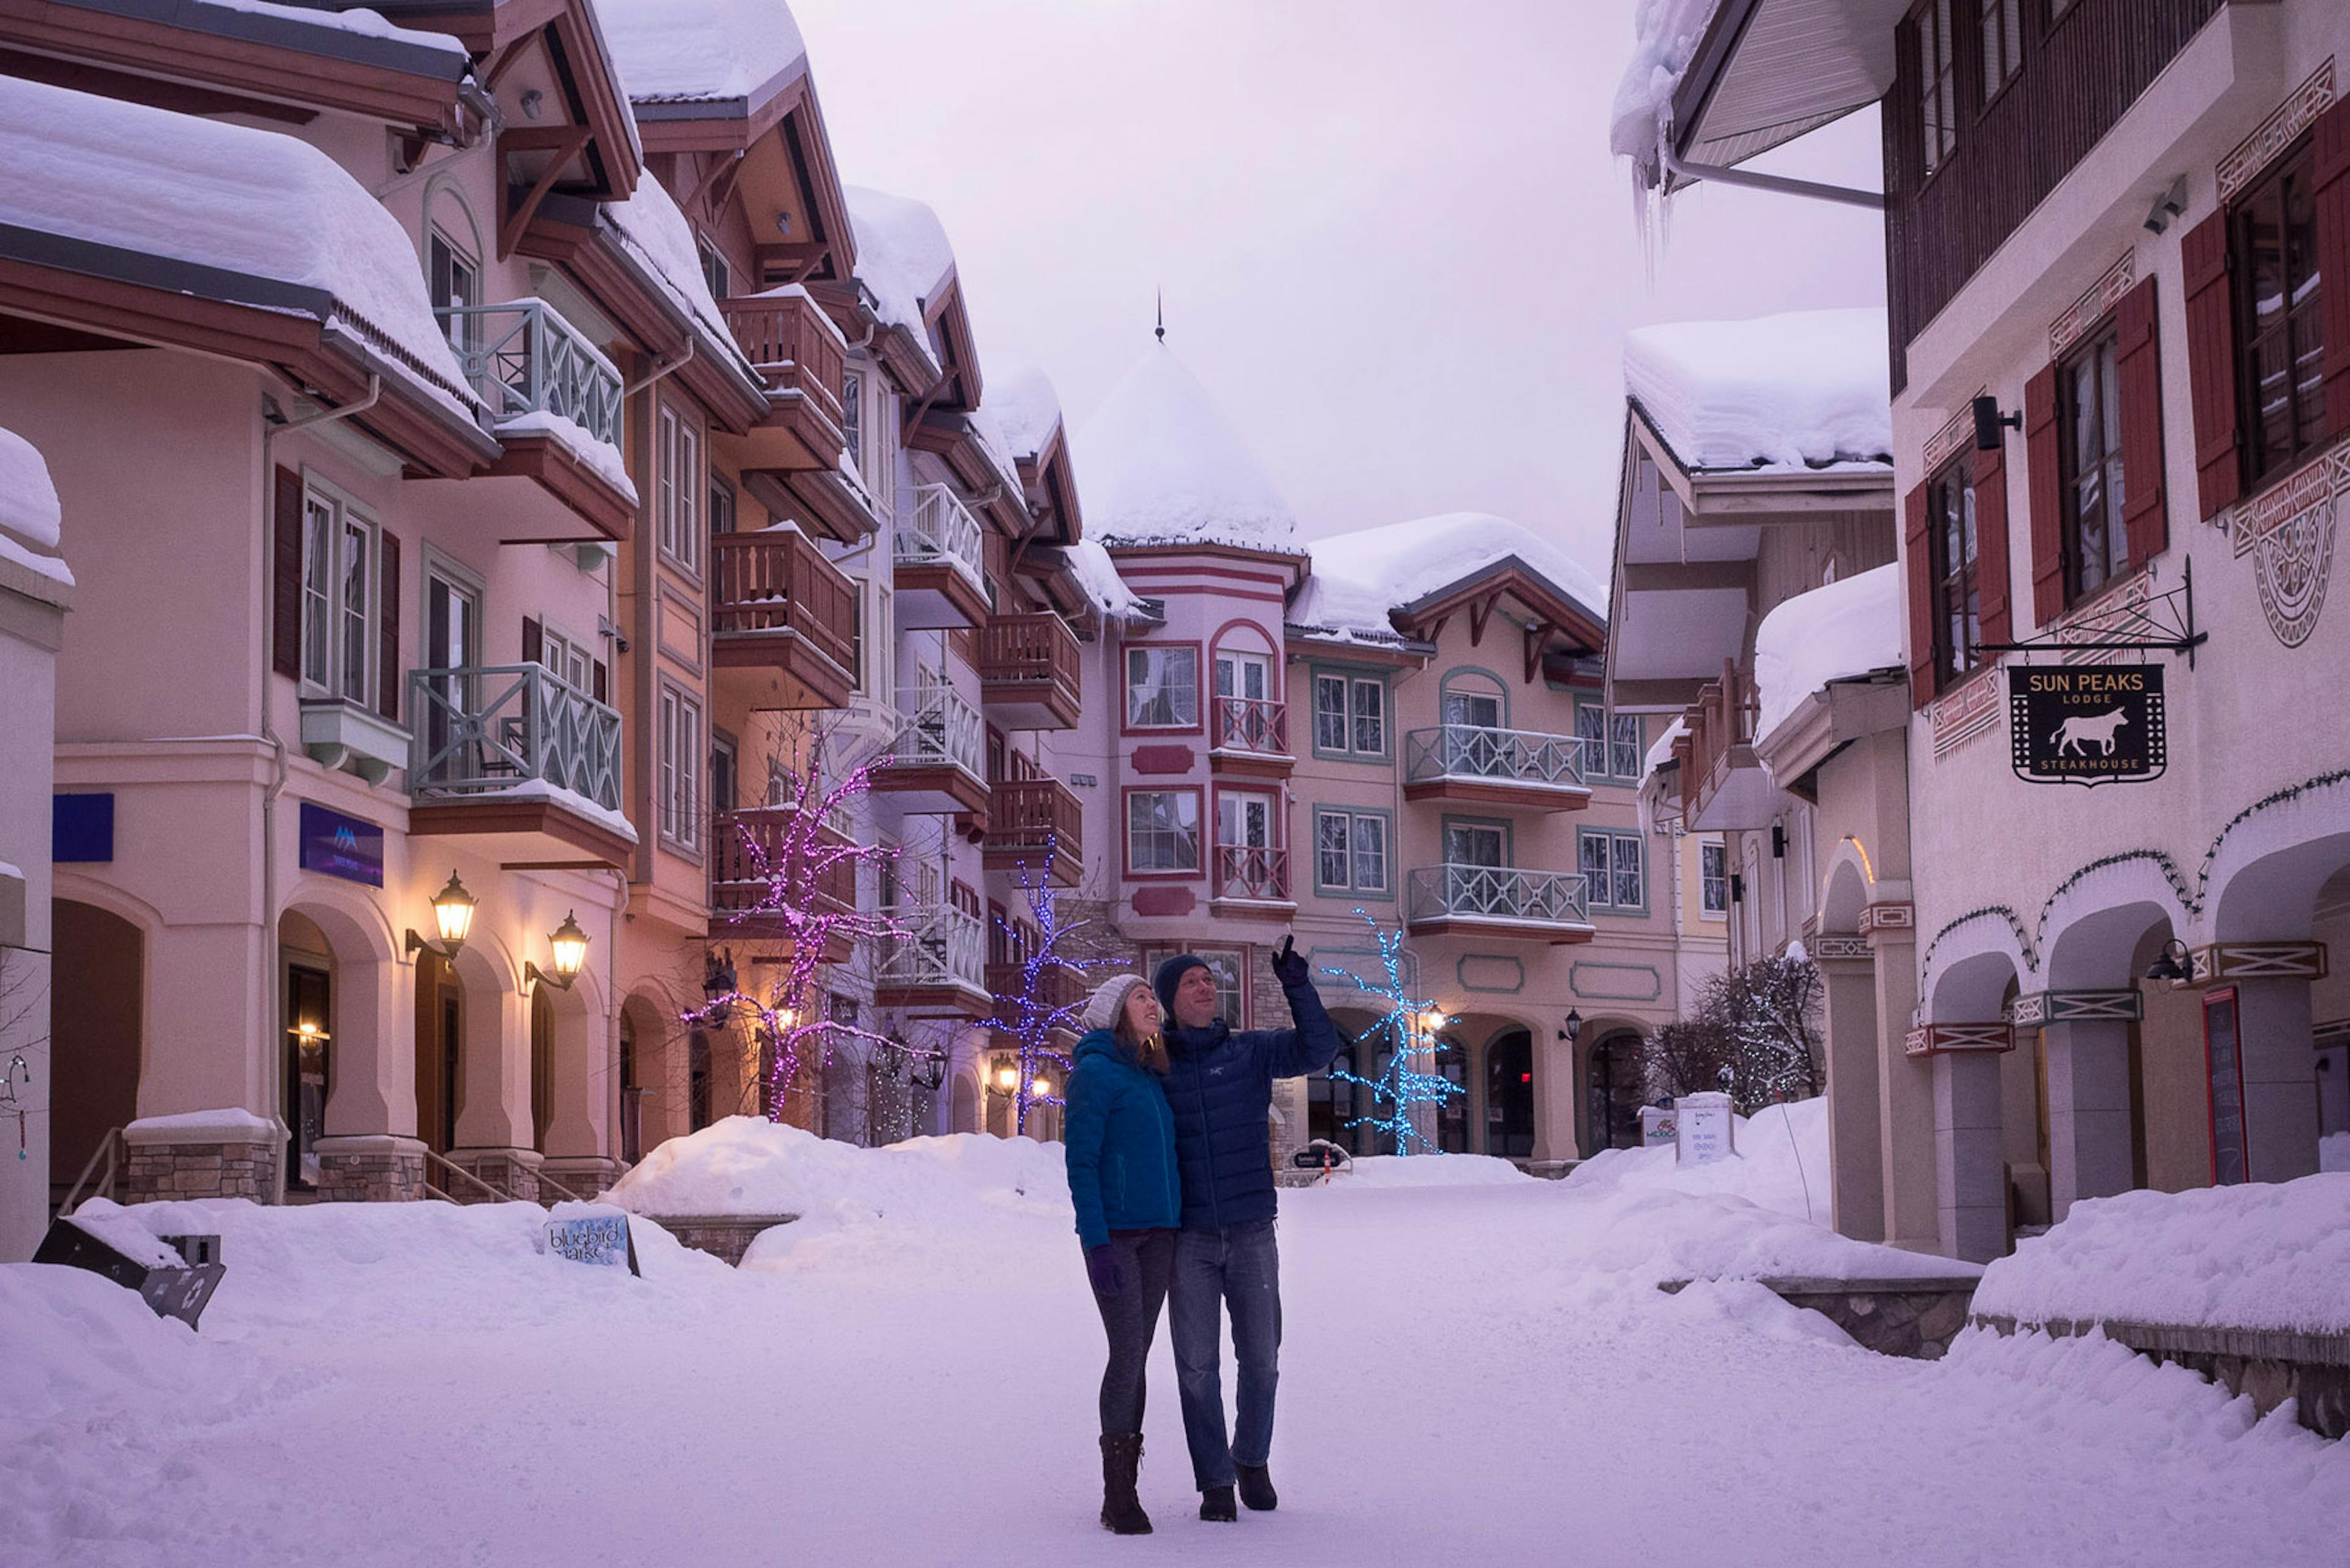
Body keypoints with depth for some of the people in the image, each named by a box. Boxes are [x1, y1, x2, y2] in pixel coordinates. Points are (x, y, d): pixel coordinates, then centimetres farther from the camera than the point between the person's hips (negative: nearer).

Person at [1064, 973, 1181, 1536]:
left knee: (1137, 1356, 6)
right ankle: (1118, 1496, -6)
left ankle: (1124, 1489, 10)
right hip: (1113, 1230, -7)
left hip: (1158, 1231, 7)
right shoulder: (1094, 1073, -7)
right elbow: (1081, 1163, -11)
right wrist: (1097, 1243, -17)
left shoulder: (1154, 1076, 16)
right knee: (1127, 1351, -11)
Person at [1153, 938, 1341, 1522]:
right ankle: (1215, 1482, 10)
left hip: (1251, 1233, 1)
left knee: (1260, 1358, 6)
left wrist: (1298, 986, -23)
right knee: (1197, 1368, -2)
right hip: (1189, 1239, 0)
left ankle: (1252, 1458, 29)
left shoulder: (1251, 1051, 3)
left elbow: (1318, 1049, -11)